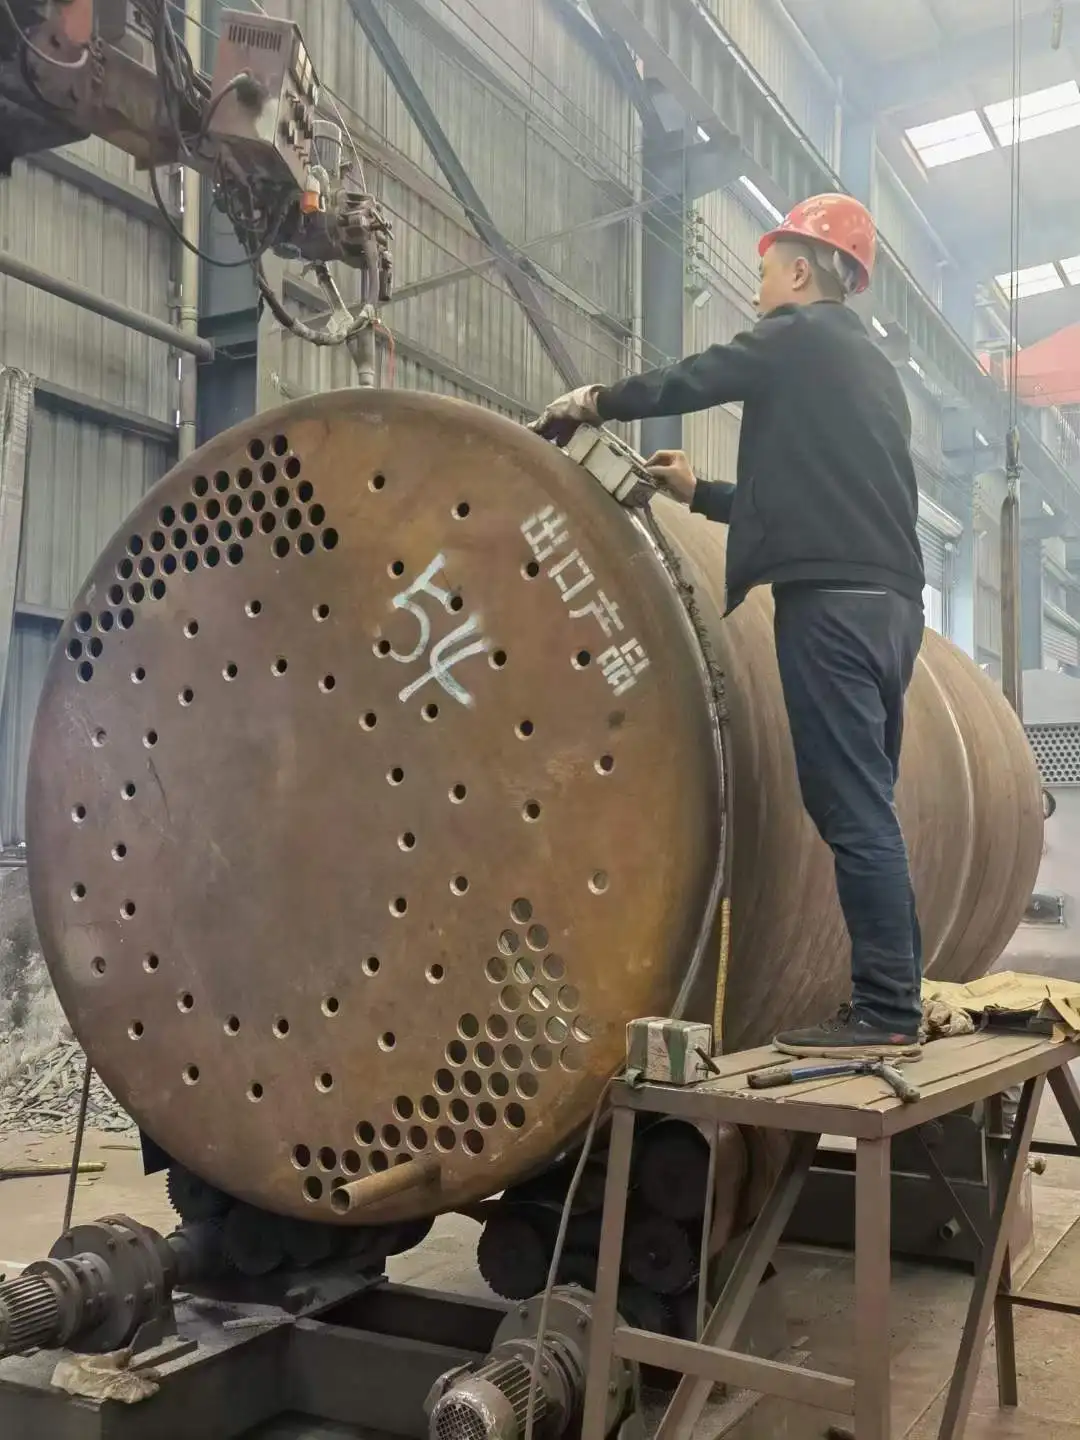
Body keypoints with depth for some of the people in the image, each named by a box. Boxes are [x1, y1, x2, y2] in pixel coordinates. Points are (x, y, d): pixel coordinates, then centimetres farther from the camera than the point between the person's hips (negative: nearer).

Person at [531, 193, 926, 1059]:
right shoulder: (870, 366, 27)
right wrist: (699, 493, 34)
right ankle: (894, 999, 11)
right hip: (888, 605, 9)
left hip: (833, 602, -9)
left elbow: (684, 384, 1)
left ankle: (885, 1012, -9)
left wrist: (590, 403, 18)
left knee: (851, 810, -10)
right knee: (865, 809, 9)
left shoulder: (799, 336, 2)